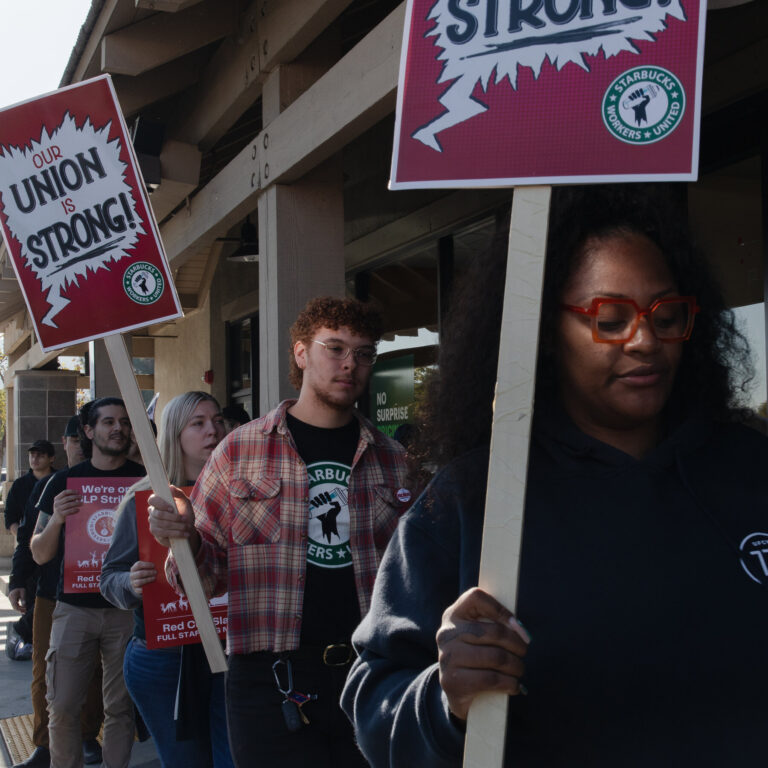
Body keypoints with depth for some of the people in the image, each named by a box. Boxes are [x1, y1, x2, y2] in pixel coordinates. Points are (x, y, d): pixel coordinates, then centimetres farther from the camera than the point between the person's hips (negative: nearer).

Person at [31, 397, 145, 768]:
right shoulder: (64, 481, 5)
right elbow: (40, 554, 5)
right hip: (75, 607, 1)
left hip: (126, 608, 0)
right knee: (63, 706, 2)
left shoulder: (144, 480, 4)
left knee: (120, 706, 5)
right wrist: (56, 520, -15)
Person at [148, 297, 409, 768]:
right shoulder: (240, 451, 2)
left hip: (370, 674, 3)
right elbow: (210, 575, 5)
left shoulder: (391, 460, 9)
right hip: (273, 677, -2)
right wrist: (183, 539, -15)